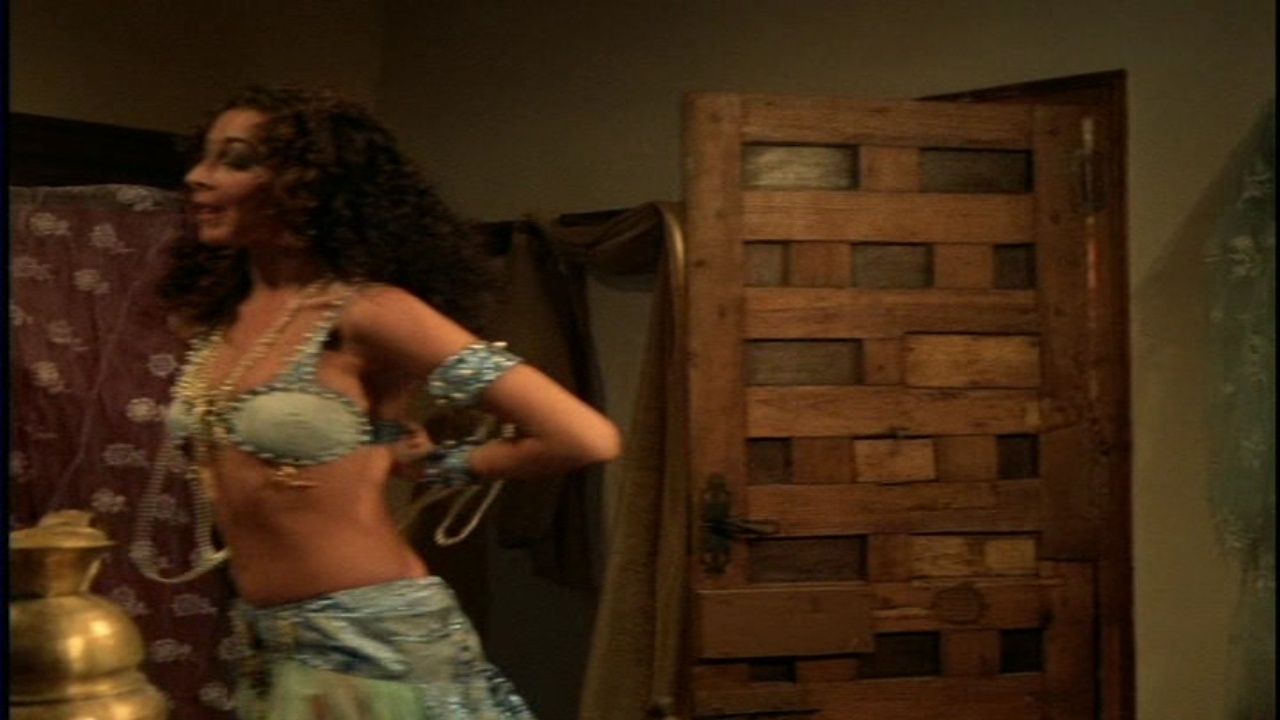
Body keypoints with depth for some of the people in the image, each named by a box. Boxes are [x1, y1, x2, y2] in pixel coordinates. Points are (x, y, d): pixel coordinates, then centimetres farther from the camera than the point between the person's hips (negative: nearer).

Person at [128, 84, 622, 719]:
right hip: (272, 659, 6)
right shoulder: (213, 318, 4)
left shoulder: (366, 312, -17)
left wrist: (430, 464, -8)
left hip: (381, 652, -6)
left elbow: (585, 438, -22)